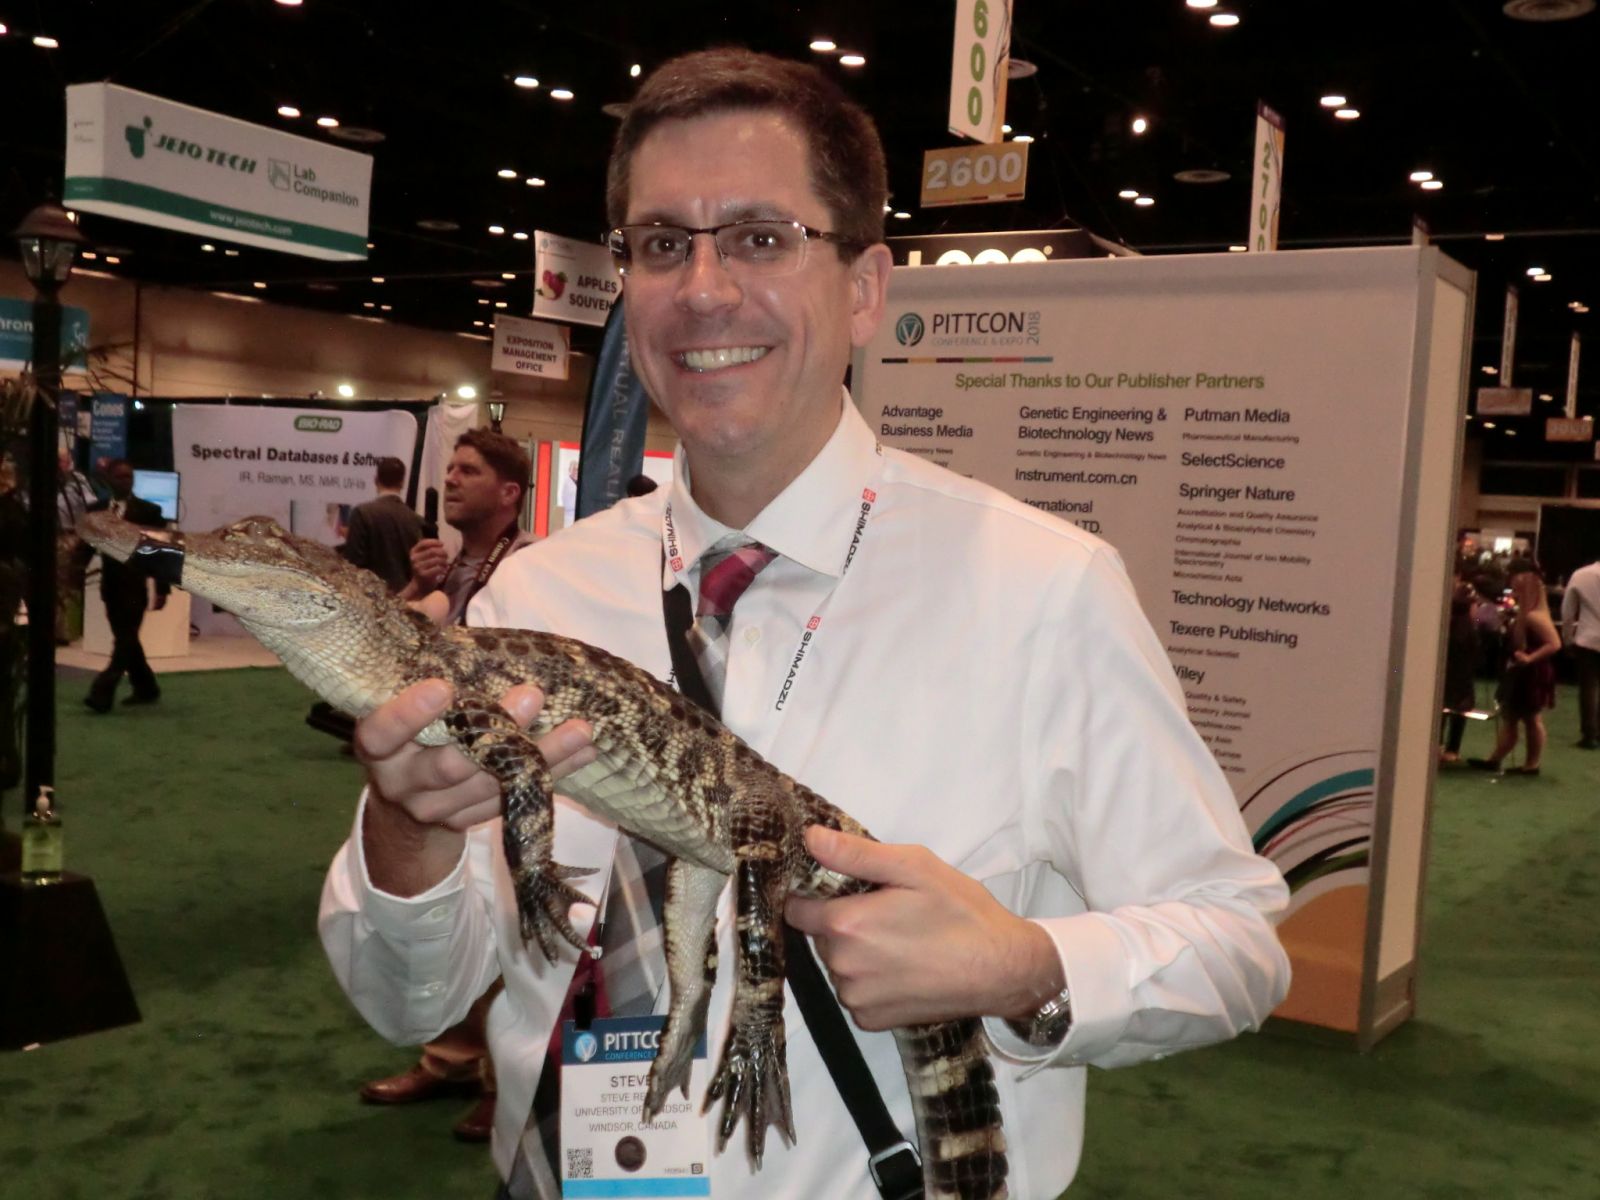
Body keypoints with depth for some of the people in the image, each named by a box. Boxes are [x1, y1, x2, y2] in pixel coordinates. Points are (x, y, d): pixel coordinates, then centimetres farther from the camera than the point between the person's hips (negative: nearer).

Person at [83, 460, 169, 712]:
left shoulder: (149, 511, -3)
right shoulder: (96, 510, 7)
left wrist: (162, 590, -8)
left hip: (135, 587, -5)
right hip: (111, 586, 5)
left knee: (125, 641, -10)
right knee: (125, 640, 12)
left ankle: (102, 693, -15)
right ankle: (146, 689, 24)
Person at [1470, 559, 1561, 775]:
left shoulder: (1534, 616, -22)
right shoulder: (1525, 614, 8)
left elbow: (1554, 644, -27)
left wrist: (1529, 658, -26)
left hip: (1532, 675, -10)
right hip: (1521, 674, 10)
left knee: (1531, 720, 2)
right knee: (1509, 717, 12)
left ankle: (1531, 765, 12)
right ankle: (1495, 759, 16)